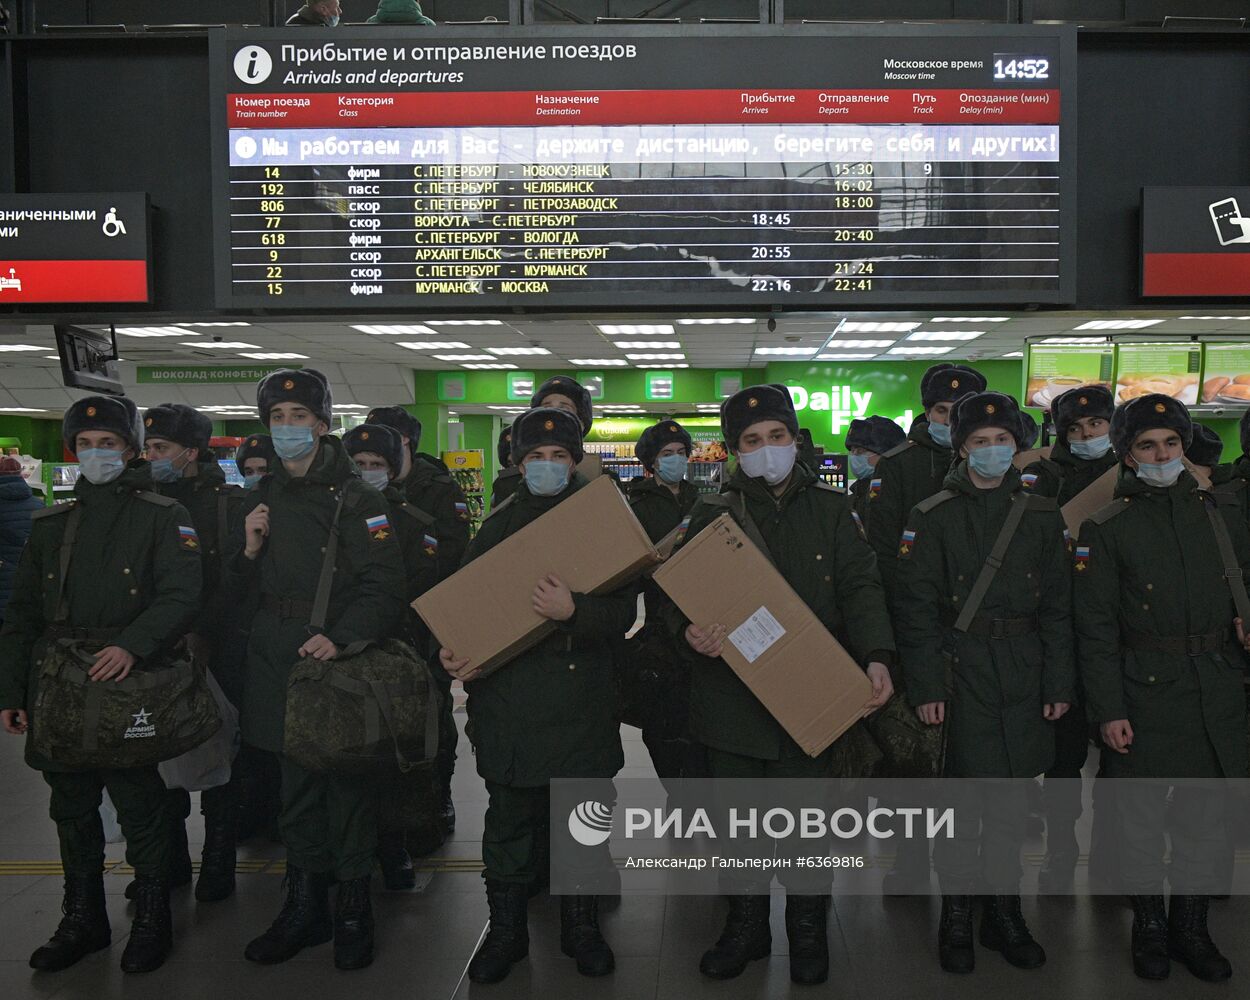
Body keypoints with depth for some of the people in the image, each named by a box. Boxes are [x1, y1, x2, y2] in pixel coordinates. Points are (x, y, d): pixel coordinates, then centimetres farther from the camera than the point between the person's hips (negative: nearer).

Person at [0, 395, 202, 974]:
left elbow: (180, 597, -13)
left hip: (130, 689, -5)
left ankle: (152, 921, 19)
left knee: (140, 810, 2)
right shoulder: (53, 524, 13)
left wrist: (132, 645, -30)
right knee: (72, 811, 14)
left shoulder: (163, 517, -1)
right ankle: (83, 920, 30)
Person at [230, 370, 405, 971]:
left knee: (347, 785, 2)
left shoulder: (356, 498, -6)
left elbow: (383, 586, -13)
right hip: (279, 661, 5)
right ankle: (305, 907, 27)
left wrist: (340, 637, -27)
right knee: (296, 785, 13)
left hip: (340, 658, -5)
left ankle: (354, 911, 18)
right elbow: (243, 587, 16)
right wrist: (250, 548, -5)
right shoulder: (262, 498, 11)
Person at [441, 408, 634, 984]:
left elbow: (623, 612, -5)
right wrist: (454, 652, -8)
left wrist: (574, 612, -23)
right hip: (506, 694, 1)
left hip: (581, 695, -1)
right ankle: (505, 930, 24)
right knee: (509, 817, 8)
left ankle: (581, 927, 27)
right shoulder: (499, 524, 9)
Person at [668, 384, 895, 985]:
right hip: (731, 694, 1)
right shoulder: (711, 515, 6)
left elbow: (860, 587, 0)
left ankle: (807, 929, 27)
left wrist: (876, 657, -17)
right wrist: (691, 631, -21)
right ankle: (746, 923, 30)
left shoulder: (830, 509, 6)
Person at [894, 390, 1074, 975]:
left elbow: (1057, 608, 9)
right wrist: (926, 686, -11)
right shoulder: (933, 518, -1)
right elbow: (916, 608, -5)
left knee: (1011, 798, 9)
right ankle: (957, 917, 13)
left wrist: (1058, 684, 3)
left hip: (1025, 676, 3)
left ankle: (1003, 910, 24)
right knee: (965, 799, -3)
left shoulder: (1041, 516, 9)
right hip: (960, 673, -3)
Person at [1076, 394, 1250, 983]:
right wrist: (1108, 709, -10)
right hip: (1144, 692, -3)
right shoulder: (1105, 528, -3)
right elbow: (1095, 626, -6)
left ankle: (1191, 926, 28)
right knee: (1142, 815, 5)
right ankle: (1149, 926, 23)